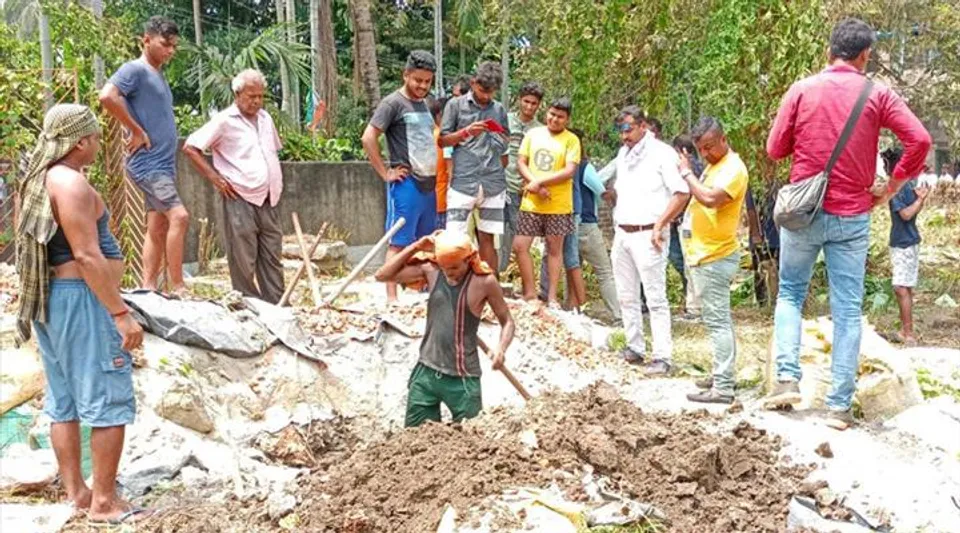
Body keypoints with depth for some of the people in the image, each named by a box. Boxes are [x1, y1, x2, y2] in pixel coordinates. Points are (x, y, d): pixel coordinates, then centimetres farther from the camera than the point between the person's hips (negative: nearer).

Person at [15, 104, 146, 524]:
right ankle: (104, 503, 2)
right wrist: (121, 313, -21)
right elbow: (88, 257, -22)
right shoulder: (72, 183, -17)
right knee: (109, 403, -3)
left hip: (50, 300, 10)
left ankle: (75, 491, 23)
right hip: (81, 299, -10)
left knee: (63, 402, 14)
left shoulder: (38, 181, 13)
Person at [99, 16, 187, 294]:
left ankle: (148, 289, 12)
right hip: (148, 162, -9)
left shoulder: (158, 76, 19)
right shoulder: (135, 70, -9)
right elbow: (107, 96, -25)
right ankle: (177, 289, -15)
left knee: (158, 229, 8)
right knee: (179, 216, -19)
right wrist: (137, 132, -19)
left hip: (163, 163, 9)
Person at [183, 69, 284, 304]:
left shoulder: (265, 118, 14)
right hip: (241, 200, -6)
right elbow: (190, 147, -7)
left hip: (270, 201, 6)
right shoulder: (224, 121, -6)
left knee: (272, 259, 9)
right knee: (243, 263, -1)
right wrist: (215, 178, -10)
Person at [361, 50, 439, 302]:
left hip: (428, 184, 8)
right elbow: (368, 138, -15)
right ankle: (391, 297, -3)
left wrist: (435, 177, 16)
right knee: (399, 242, -5)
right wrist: (386, 173, -15)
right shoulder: (393, 103, -7)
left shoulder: (424, 104, 16)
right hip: (406, 184, -8)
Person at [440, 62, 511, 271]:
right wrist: (466, 132, -10)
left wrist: (502, 136, 0)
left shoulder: (499, 109, 14)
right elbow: (442, 140, 5)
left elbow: (506, 144, 22)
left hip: (493, 183, 3)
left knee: (487, 238, 7)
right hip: (462, 181, -3)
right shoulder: (456, 105, 5)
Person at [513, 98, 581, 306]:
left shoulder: (571, 140, -2)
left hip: (558, 205, -3)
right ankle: (530, 293, 14)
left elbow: (569, 171, -11)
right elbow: (521, 162, 5)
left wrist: (540, 182, -15)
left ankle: (551, 297, 15)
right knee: (520, 246, 0)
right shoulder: (533, 134, 8)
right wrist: (534, 184, -11)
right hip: (531, 202, 3)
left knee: (555, 249, 6)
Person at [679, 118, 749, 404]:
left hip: (715, 257, -10)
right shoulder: (714, 165, 15)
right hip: (704, 254, 10)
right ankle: (722, 375, 25)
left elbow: (710, 198, -30)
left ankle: (723, 388, -8)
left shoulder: (732, 168, -15)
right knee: (719, 320, 16)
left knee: (718, 321, -9)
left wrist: (687, 173, -19)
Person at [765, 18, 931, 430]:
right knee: (847, 309, 4)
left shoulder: (802, 89, 0)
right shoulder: (878, 95, -1)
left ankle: (787, 377, 1)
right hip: (852, 218, 0)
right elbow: (919, 140, -10)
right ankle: (840, 406, 4)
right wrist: (889, 191, 0)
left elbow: (775, 149, 1)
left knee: (790, 293, 17)